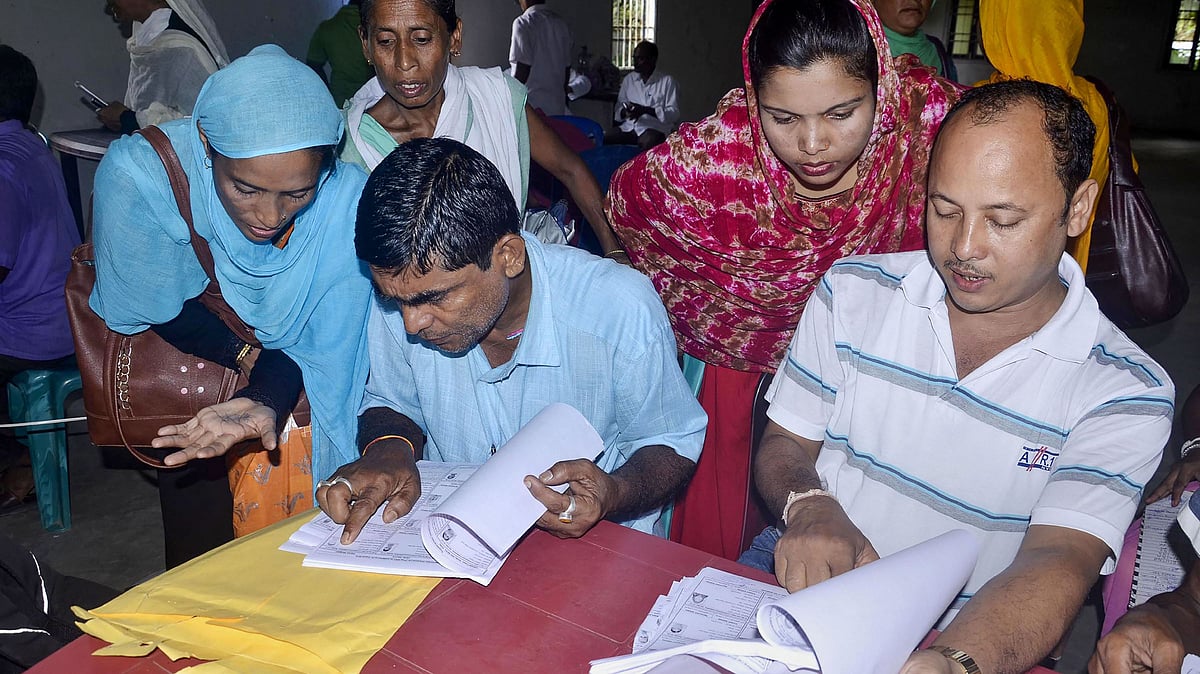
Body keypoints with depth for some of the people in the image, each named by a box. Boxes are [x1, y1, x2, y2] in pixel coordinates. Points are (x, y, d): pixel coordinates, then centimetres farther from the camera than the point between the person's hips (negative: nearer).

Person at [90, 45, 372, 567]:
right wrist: (255, 358, -20)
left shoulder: (348, 201, -26)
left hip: (289, 404, 1)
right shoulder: (138, 173, -29)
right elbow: (160, 309, -17)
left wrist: (268, 401, -38)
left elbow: (327, 346, -20)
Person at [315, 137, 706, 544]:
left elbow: (673, 444, -7)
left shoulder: (623, 311, -22)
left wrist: (614, 495, -28)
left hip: (593, 549, -1)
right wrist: (388, 449, -14)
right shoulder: (402, 291, -11)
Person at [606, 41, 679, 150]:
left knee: (647, 143, -38)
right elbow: (619, 109, 16)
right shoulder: (628, 79, 16)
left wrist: (645, 110, -16)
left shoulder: (667, 81, 0)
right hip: (628, 127, 4)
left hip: (655, 128, -4)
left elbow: (674, 114, -7)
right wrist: (625, 112, -10)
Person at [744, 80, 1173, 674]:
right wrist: (810, 507, -17)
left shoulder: (1126, 394, -7)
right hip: (803, 591, 1)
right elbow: (784, 443, 5)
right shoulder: (852, 292, 0)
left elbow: (1057, 562, -18)